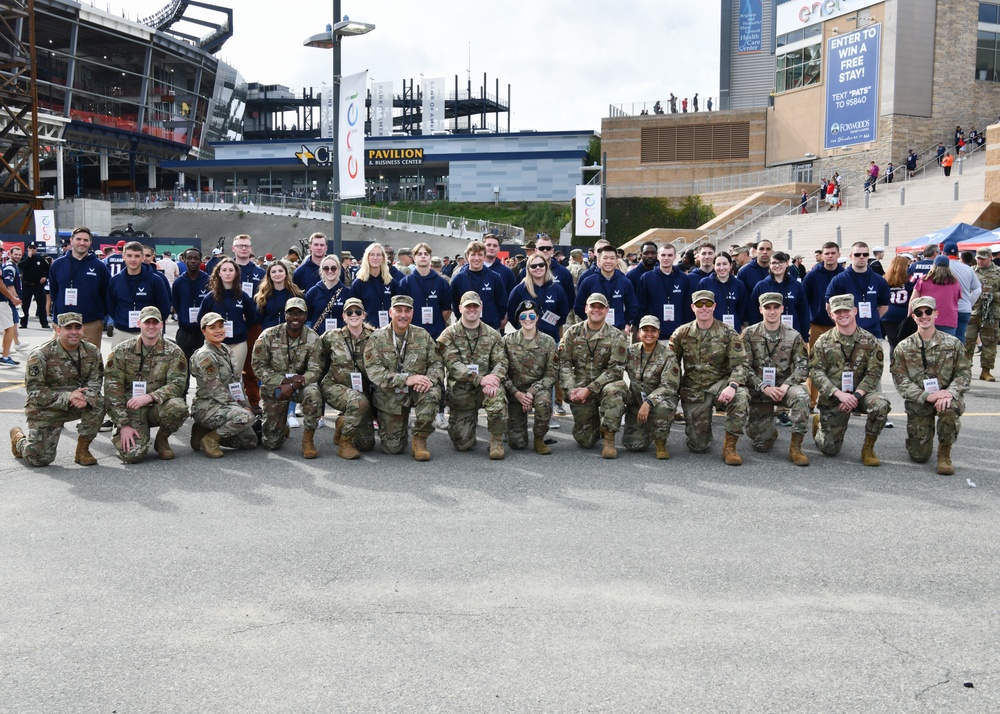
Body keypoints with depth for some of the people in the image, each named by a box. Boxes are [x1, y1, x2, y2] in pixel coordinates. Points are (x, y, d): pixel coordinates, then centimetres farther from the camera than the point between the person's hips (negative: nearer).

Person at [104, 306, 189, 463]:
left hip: (158, 407, 1)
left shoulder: (174, 352, 1)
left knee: (178, 408, -34)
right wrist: (123, 425, -13)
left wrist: (150, 397, -27)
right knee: (133, 454, -24)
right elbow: (112, 389, -5)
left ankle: (162, 439, 0)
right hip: (130, 409, -1)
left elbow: (178, 384, -10)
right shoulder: (121, 351, 0)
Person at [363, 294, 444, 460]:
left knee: (432, 392, -34)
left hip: (417, 390, 1)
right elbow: (374, 371, -16)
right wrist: (406, 379, -28)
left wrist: (430, 379, -24)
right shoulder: (377, 338, -6)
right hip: (389, 397, -1)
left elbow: (437, 363, 1)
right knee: (393, 448, -1)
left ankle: (420, 439, -14)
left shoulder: (423, 336, 2)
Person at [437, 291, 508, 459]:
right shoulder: (449, 335, -2)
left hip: (485, 388, 1)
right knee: (462, 444, -7)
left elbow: (501, 362, -3)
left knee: (497, 393, -36)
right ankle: (467, 430, 33)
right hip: (460, 393, -1)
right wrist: (480, 379, -27)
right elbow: (453, 365, -14)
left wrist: (494, 380, -27)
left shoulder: (493, 335, 6)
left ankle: (496, 440, -15)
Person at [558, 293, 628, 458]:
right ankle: (594, 423, 34)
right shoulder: (572, 332, 4)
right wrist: (571, 389, -15)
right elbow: (564, 363, 1)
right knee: (585, 441, -4)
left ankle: (609, 440, -24)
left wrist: (589, 389, -19)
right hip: (579, 388, 1)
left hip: (604, 386, -1)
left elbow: (615, 369, -10)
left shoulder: (617, 337, -3)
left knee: (614, 390, -39)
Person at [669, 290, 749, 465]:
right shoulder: (681, 334, 1)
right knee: (697, 446, -4)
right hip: (693, 391, 1)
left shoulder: (728, 334, -3)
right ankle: (702, 430, 36)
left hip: (720, 383, -1)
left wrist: (732, 386, -30)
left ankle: (729, 446, -19)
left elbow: (739, 364, -11)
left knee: (740, 396, -37)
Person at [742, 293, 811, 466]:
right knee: (761, 445, -4)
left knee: (801, 396, -37)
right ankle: (770, 432, 36)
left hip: (784, 387, 0)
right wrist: (764, 387, -19)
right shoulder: (749, 334, -1)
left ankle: (795, 447, -24)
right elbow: (745, 367, -6)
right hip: (758, 390, 0)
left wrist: (786, 386, -20)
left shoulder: (794, 336, 1)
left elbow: (802, 366, -4)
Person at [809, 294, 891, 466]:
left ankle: (868, 448, -10)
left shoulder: (870, 341, 0)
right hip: (832, 397, 0)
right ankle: (819, 423, 35)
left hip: (861, 393, 1)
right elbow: (816, 371, -8)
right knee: (830, 449, -2)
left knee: (880, 404, -34)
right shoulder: (823, 341, 0)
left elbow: (874, 373, -6)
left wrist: (856, 396, -22)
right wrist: (840, 394, -22)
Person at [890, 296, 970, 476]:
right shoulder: (903, 348, 0)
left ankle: (944, 453, -12)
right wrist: (927, 396, -21)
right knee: (919, 455, -4)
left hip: (946, 397, 0)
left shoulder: (953, 343, 1)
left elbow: (964, 372, -1)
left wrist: (949, 392, -22)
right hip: (918, 402, 0)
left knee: (949, 408, -39)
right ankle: (921, 435, 36)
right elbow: (900, 380, -7)